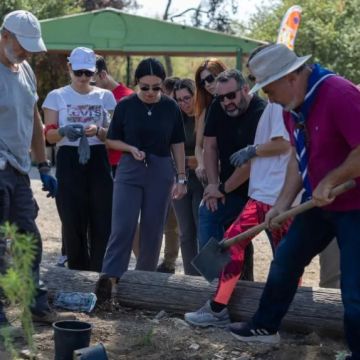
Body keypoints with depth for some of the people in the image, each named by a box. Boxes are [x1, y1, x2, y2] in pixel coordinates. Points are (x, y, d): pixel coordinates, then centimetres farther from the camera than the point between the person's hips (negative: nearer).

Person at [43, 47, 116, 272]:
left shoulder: (105, 96, 9)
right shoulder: (56, 96, 5)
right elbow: (49, 136, 0)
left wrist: (99, 131, -16)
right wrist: (63, 131, -23)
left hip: (98, 162, 1)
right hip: (69, 162, -1)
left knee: (102, 222, -4)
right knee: (73, 222, 0)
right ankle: (78, 275, 12)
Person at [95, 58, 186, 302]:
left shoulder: (171, 107, -1)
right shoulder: (126, 106, -4)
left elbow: (178, 144, 5)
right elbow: (112, 140, 3)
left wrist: (181, 178, 4)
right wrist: (131, 149, -15)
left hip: (160, 172, 1)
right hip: (130, 171, -1)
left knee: (153, 229, 6)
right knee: (123, 226, -12)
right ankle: (109, 276, -11)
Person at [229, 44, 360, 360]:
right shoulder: (293, 106, 3)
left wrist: (330, 182, -23)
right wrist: (284, 201, 2)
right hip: (319, 202, 9)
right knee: (285, 261, 17)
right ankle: (265, 326, 35)